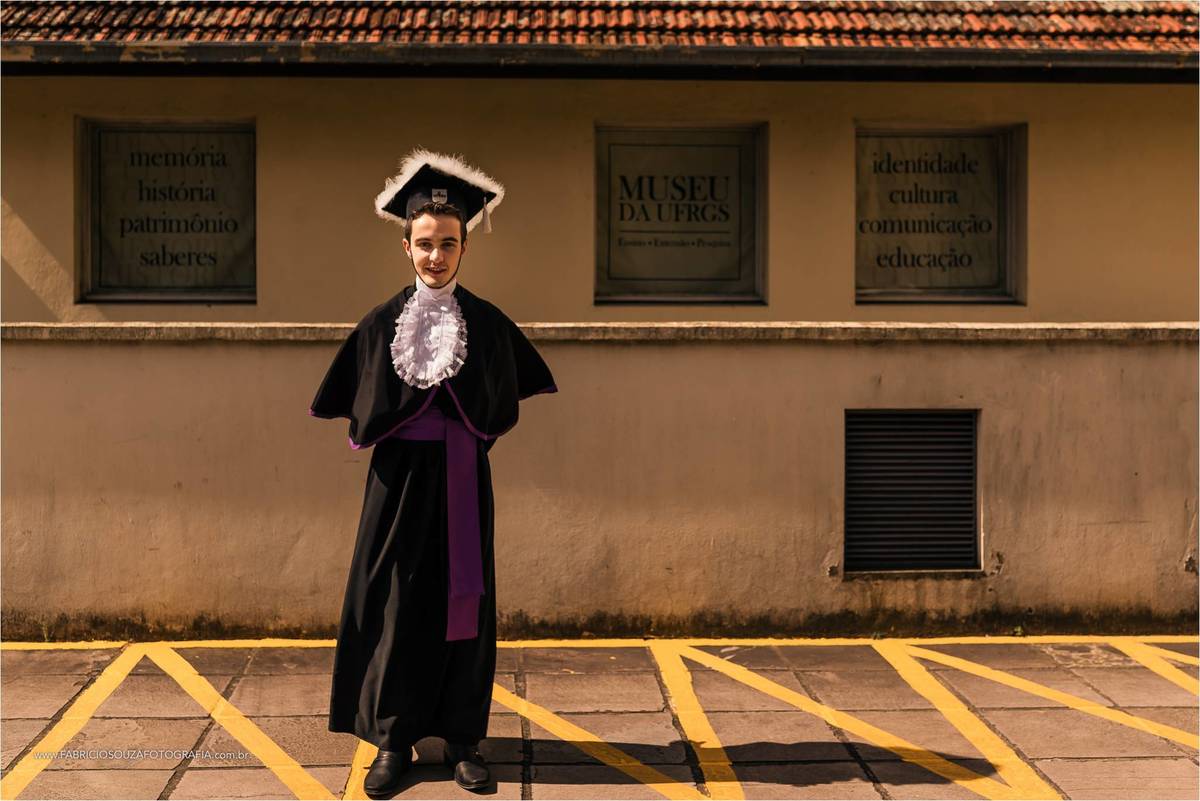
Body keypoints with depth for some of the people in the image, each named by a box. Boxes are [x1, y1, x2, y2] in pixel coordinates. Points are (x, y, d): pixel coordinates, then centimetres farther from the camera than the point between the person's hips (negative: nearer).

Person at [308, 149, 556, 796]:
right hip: (400, 480, 0)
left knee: (463, 601, 5)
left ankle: (462, 739, 15)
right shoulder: (382, 323, 0)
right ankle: (393, 740, 14)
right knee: (397, 604, 3)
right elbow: (362, 412, 7)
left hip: (461, 480, 0)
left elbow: (503, 403, 9)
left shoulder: (487, 321, 0)